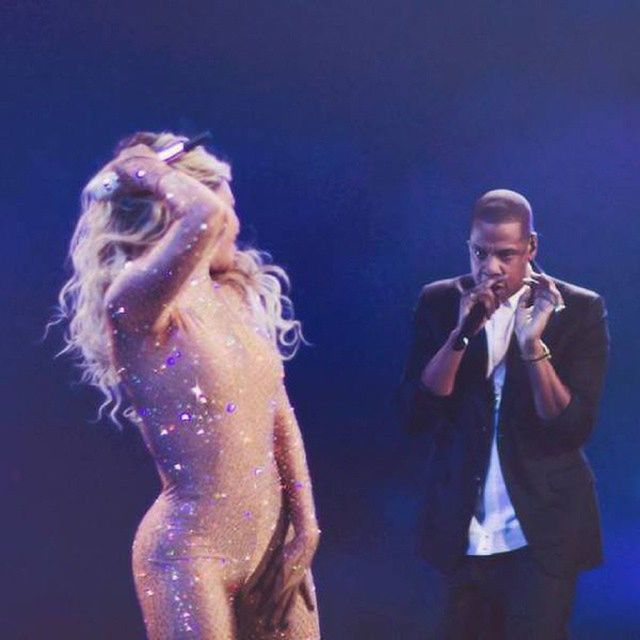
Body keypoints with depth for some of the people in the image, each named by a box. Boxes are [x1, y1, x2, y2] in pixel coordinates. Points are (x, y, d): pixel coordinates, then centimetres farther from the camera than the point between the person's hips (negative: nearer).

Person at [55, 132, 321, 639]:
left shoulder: (236, 296, 8)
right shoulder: (137, 306, -16)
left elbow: (278, 416, 8)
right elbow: (205, 214, -33)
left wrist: (305, 527, 1)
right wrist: (145, 170, -15)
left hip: (274, 542, 7)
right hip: (189, 551, -7)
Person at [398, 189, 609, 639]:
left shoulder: (580, 309, -7)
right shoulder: (440, 302, -1)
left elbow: (574, 427, -13)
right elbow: (415, 414, -8)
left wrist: (533, 343, -25)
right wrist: (460, 334, -20)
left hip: (543, 530, -3)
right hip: (461, 530, 3)